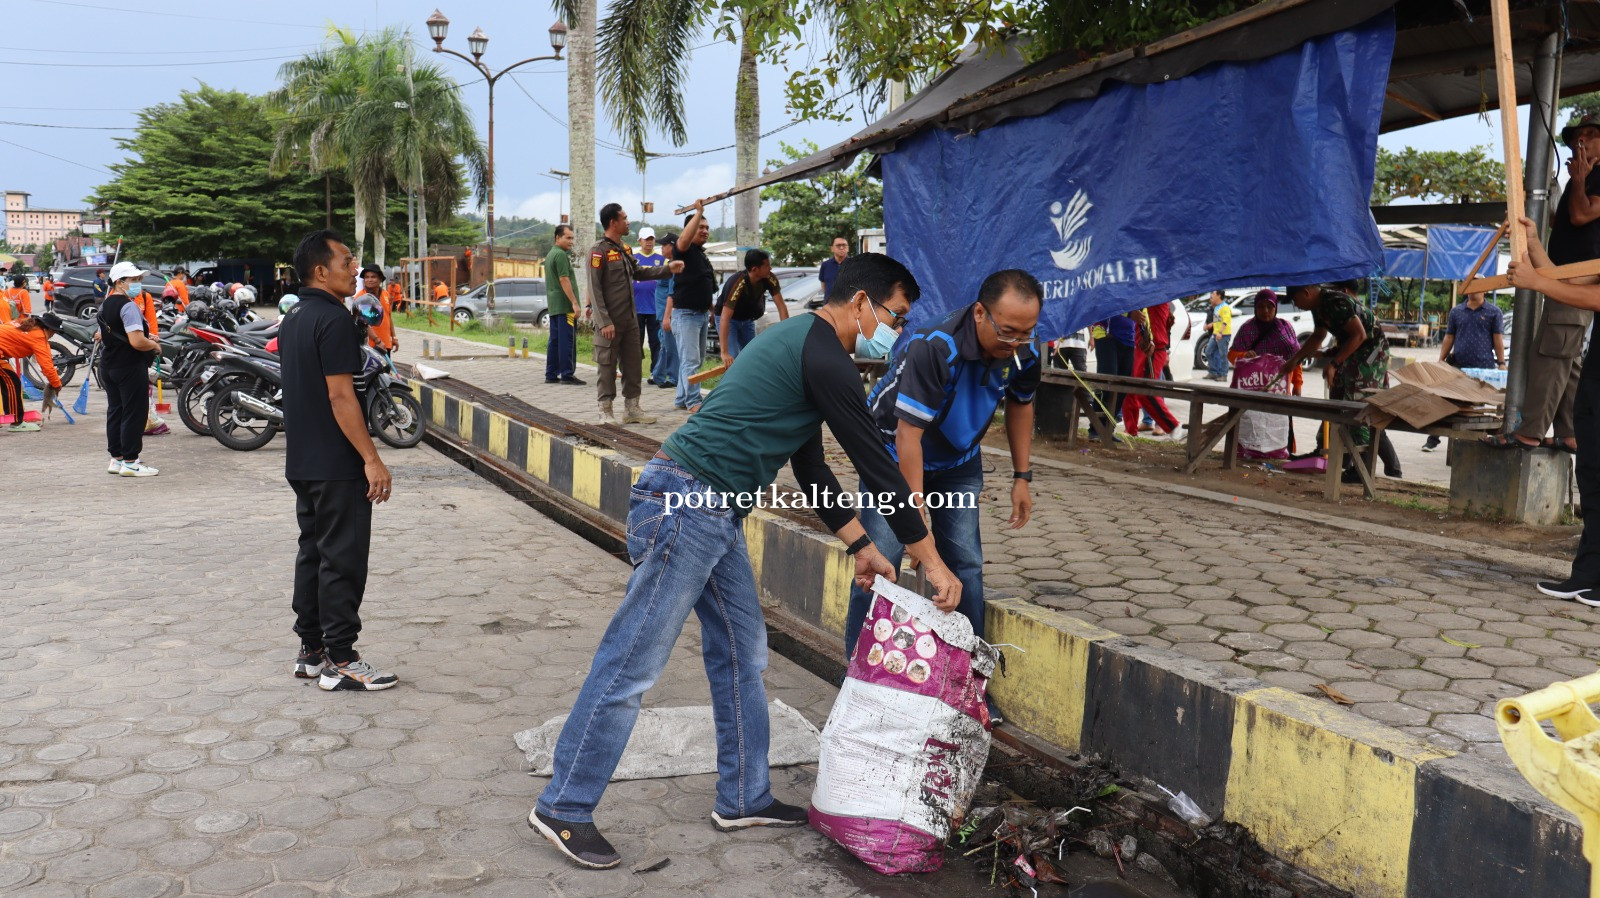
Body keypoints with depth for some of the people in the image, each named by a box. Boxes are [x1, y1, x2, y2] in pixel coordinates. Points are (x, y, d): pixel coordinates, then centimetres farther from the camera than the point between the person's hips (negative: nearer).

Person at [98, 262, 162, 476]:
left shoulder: (105, 305, 13)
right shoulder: (128, 306, -18)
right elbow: (137, 342, -27)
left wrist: (145, 336, 18)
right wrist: (155, 345, -7)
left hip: (108, 366, 10)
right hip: (131, 368, -10)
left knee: (115, 411, 14)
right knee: (134, 413, -4)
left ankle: (116, 458, 20)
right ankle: (130, 462, -2)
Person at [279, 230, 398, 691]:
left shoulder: (293, 317, 14)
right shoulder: (334, 318, -16)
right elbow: (340, 396, -21)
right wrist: (371, 459, -21)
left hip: (302, 461, 10)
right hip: (337, 464, -10)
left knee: (312, 553, 15)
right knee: (342, 560, -3)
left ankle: (311, 651, 23)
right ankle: (340, 661, 2)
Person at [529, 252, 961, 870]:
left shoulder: (801, 344, 19)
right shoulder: (824, 357, -12)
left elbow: (811, 465, 25)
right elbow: (875, 464, -11)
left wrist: (860, 545, 25)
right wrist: (932, 562, -4)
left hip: (715, 516, 11)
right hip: (685, 507, -11)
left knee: (742, 653, 15)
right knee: (633, 663, -3)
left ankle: (744, 799, 26)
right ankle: (563, 808, 8)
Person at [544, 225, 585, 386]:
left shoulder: (550, 255, 20)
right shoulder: (561, 255, -12)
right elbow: (564, 280, -19)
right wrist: (575, 303, -20)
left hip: (553, 306, 10)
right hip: (565, 305, -10)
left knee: (554, 340, 10)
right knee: (567, 340, -8)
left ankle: (551, 375, 12)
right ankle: (567, 374, -8)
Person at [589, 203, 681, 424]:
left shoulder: (624, 250, 14)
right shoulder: (598, 251, -10)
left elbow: (638, 272, 26)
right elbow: (594, 289, -14)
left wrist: (667, 269, 16)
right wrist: (604, 322, -19)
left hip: (630, 320, 8)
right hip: (610, 322, -8)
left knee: (633, 364, 11)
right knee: (607, 366, -1)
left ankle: (631, 408, 20)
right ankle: (606, 412, 6)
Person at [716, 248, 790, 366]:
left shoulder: (770, 279, -23)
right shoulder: (738, 284, -39)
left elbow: (781, 305, -17)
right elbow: (725, 318, -43)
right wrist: (724, 353, -49)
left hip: (747, 320, 6)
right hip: (729, 320, -6)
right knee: (733, 360, -17)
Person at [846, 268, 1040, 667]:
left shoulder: (1023, 353, -17)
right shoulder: (934, 347, -36)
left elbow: (1020, 405, 6)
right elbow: (909, 433, -35)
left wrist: (1021, 477, 5)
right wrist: (916, 517, -34)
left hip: (959, 461, 5)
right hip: (895, 452, -5)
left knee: (966, 566, 0)